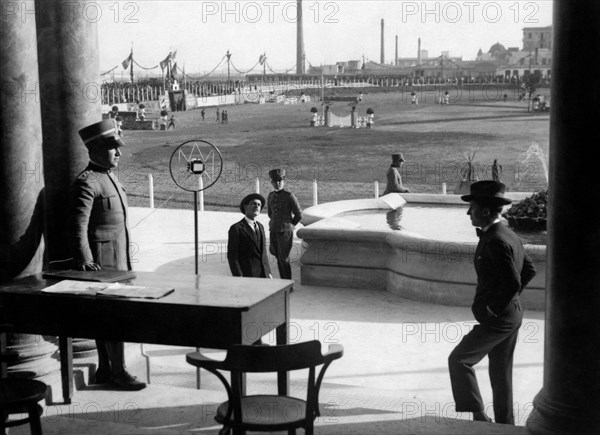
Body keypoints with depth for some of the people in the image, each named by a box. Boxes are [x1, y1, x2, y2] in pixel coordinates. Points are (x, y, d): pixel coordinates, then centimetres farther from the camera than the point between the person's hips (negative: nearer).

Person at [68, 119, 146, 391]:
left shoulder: (109, 178, 16)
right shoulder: (86, 182, -14)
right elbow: (77, 226, -21)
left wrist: (126, 262, 24)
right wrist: (84, 261, -30)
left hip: (118, 260, 9)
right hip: (101, 261, -9)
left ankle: (104, 370, 21)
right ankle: (118, 371, 2)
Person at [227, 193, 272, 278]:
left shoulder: (260, 226, 14)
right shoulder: (236, 228, -9)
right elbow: (232, 256, -11)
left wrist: (268, 273, 12)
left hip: (263, 275, 7)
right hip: (247, 276, -6)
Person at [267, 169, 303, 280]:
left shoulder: (289, 196, -10)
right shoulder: (270, 196, 8)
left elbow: (299, 215, -4)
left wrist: (289, 226, 4)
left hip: (285, 232, -6)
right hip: (273, 232, 6)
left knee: (284, 259, -6)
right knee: (279, 259, 11)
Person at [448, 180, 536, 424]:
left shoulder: (495, 241, -22)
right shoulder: (509, 236, 8)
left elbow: (513, 282, -27)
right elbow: (529, 270, 18)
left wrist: (490, 310, -17)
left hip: (497, 319, -10)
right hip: (512, 314, 10)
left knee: (459, 359, 1)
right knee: (501, 372, 17)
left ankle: (479, 416, 3)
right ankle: (505, 425, 25)